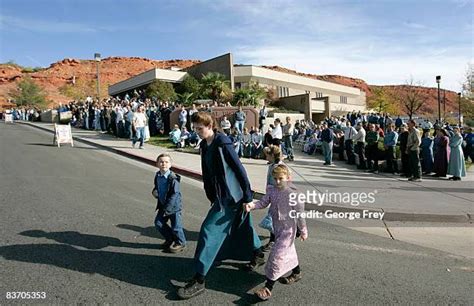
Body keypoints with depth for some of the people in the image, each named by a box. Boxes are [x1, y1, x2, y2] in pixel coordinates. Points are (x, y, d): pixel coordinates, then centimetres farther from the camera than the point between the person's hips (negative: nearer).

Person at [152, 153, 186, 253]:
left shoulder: (173, 178, -22)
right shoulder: (157, 176, 2)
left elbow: (174, 195, -21)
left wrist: (167, 209, -19)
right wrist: (154, 191, -3)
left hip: (174, 206, -7)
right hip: (163, 205, 7)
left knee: (176, 226, 2)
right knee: (158, 222, 10)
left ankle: (181, 243, 26)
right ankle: (170, 239, 31)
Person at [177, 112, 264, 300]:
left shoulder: (222, 143, -18)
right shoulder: (204, 145, 7)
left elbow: (238, 168, -17)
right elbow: (207, 173, 13)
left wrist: (247, 195, -15)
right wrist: (210, 195, 14)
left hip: (230, 195, -9)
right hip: (220, 194, 9)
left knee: (209, 231, -9)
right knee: (241, 227, 23)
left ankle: (199, 280, 1)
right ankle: (258, 255, 46)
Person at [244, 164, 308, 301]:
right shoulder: (272, 191, -1)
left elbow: (300, 213, -13)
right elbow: (263, 202, -8)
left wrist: (303, 231, -6)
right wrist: (252, 205, -28)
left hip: (288, 229, -7)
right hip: (277, 227, 7)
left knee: (277, 255, -9)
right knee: (288, 250, 24)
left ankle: (268, 287, -4)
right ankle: (296, 273, 47)